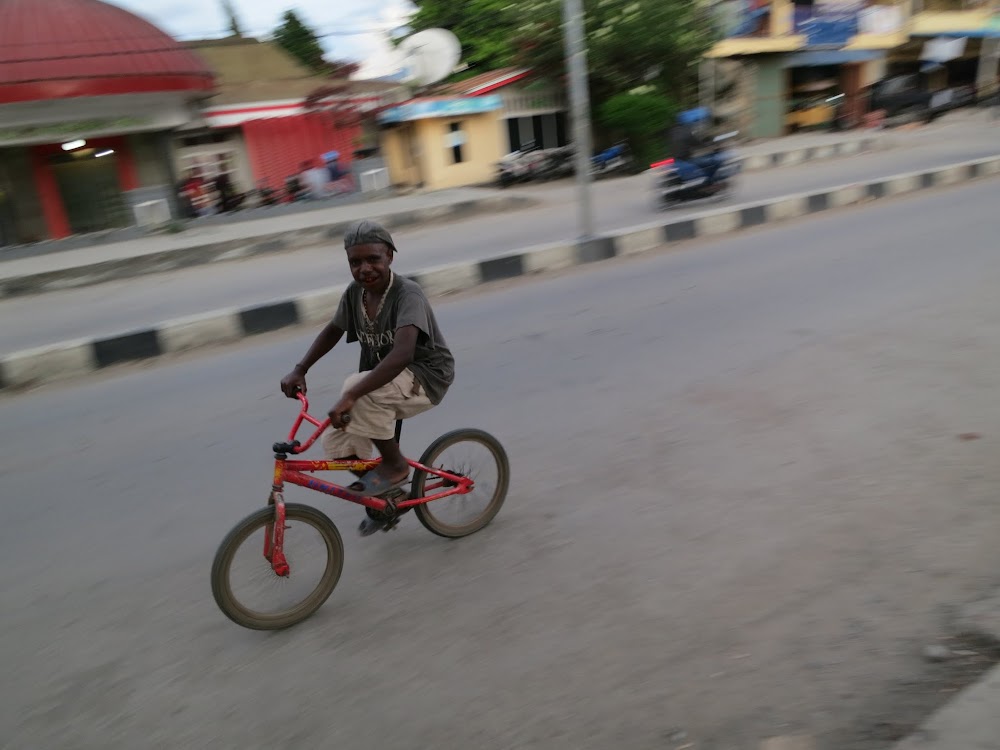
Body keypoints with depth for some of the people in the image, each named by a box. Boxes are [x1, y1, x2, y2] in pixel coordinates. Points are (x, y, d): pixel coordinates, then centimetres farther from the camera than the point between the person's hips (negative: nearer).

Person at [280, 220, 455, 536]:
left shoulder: (407, 293, -25)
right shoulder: (354, 294, -4)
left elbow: (402, 354, -40)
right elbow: (332, 332, 14)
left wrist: (351, 396, -47)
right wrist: (299, 370, 1)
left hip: (426, 377, -7)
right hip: (382, 382, 7)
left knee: (358, 389, -34)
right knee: (335, 444, -4)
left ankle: (395, 465, -10)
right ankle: (384, 494, 24)